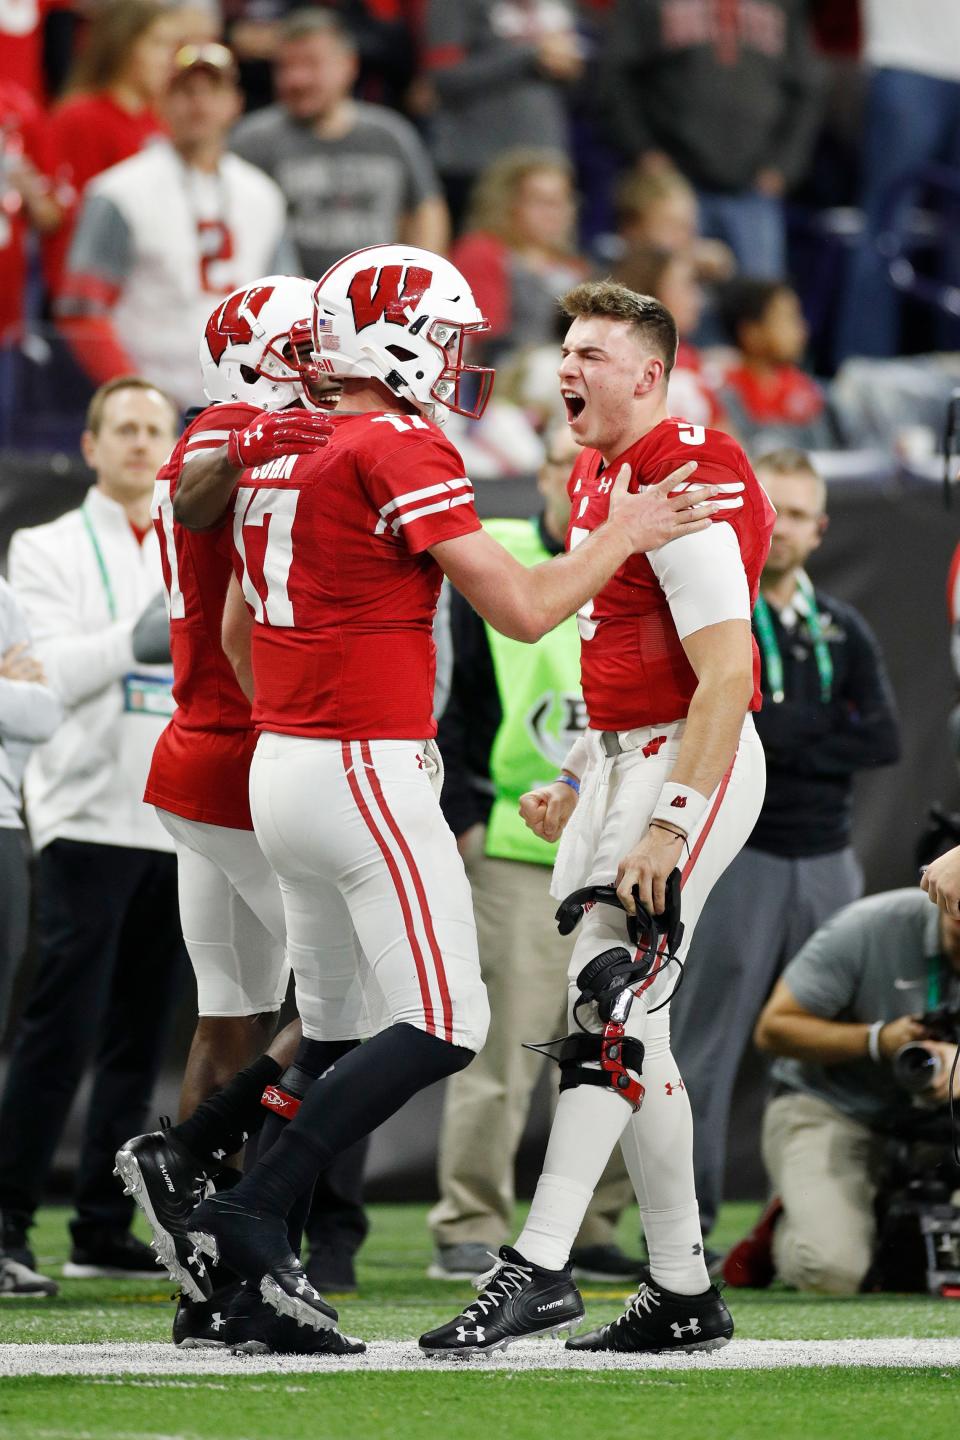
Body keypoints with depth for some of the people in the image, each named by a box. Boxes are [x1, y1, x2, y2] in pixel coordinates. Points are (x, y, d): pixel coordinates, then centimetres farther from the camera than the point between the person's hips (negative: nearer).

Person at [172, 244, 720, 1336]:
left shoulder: (275, 448, 12)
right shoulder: (401, 452, -13)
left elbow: (239, 633, 20)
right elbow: (521, 609, -15)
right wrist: (621, 538, 0)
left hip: (278, 763, 9)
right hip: (367, 773, -9)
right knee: (443, 1029, -5)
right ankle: (251, 1209, -9)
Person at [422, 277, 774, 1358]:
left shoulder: (687, 487, -16)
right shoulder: (596, 477, 15)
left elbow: (724, 676, -21)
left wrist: (674, 820, -25)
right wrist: (578, 779, 22)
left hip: (692, 763, -10)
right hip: (623, 761, 10)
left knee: (611, 1008, -16)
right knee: (628, 1030, 8)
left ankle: (539, 1268, -20)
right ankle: (684, 1295, 14)